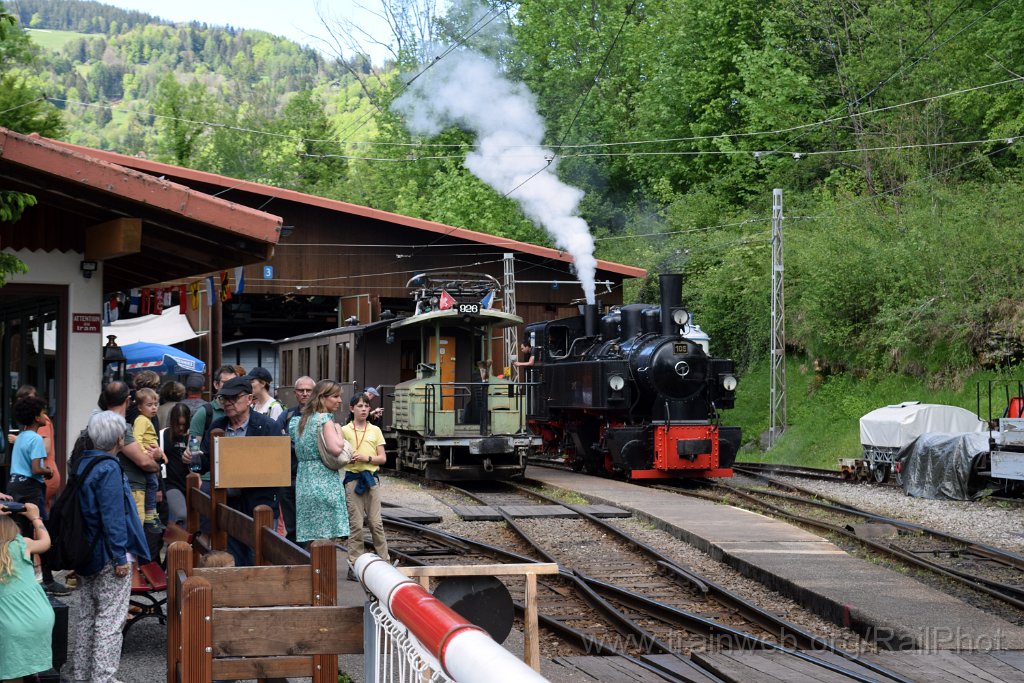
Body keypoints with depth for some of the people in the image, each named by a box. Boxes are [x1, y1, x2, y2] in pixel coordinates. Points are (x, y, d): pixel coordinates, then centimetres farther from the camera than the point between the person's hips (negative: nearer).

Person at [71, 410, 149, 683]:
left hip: (86, 554, 9)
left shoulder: (83, 463, 9)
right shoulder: (109, 469, -18)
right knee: (110, 619, -3)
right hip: (108, 556, -9)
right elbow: (113, 517, -22)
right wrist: (121, 557, -19)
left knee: (87, 615, 17)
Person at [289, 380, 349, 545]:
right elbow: (335, 448, -21)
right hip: (325, 483, -8)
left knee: (309, 540, 7)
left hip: (303, 483, 8)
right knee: (325, 538, -7)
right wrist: (339, 431, -2)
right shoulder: (325, 419, -8)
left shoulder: (299, 420, 16)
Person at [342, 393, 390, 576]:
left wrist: (367, 458, -11)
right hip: (353, 478, -2)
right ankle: (354, 564, 2)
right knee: (355, 524, -3)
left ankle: (384, 561, 7)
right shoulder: (344, 430, 3)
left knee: (376, 522, 1)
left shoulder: (375, 430, 9)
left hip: (372, 478, 2)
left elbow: (383, 458, 6)